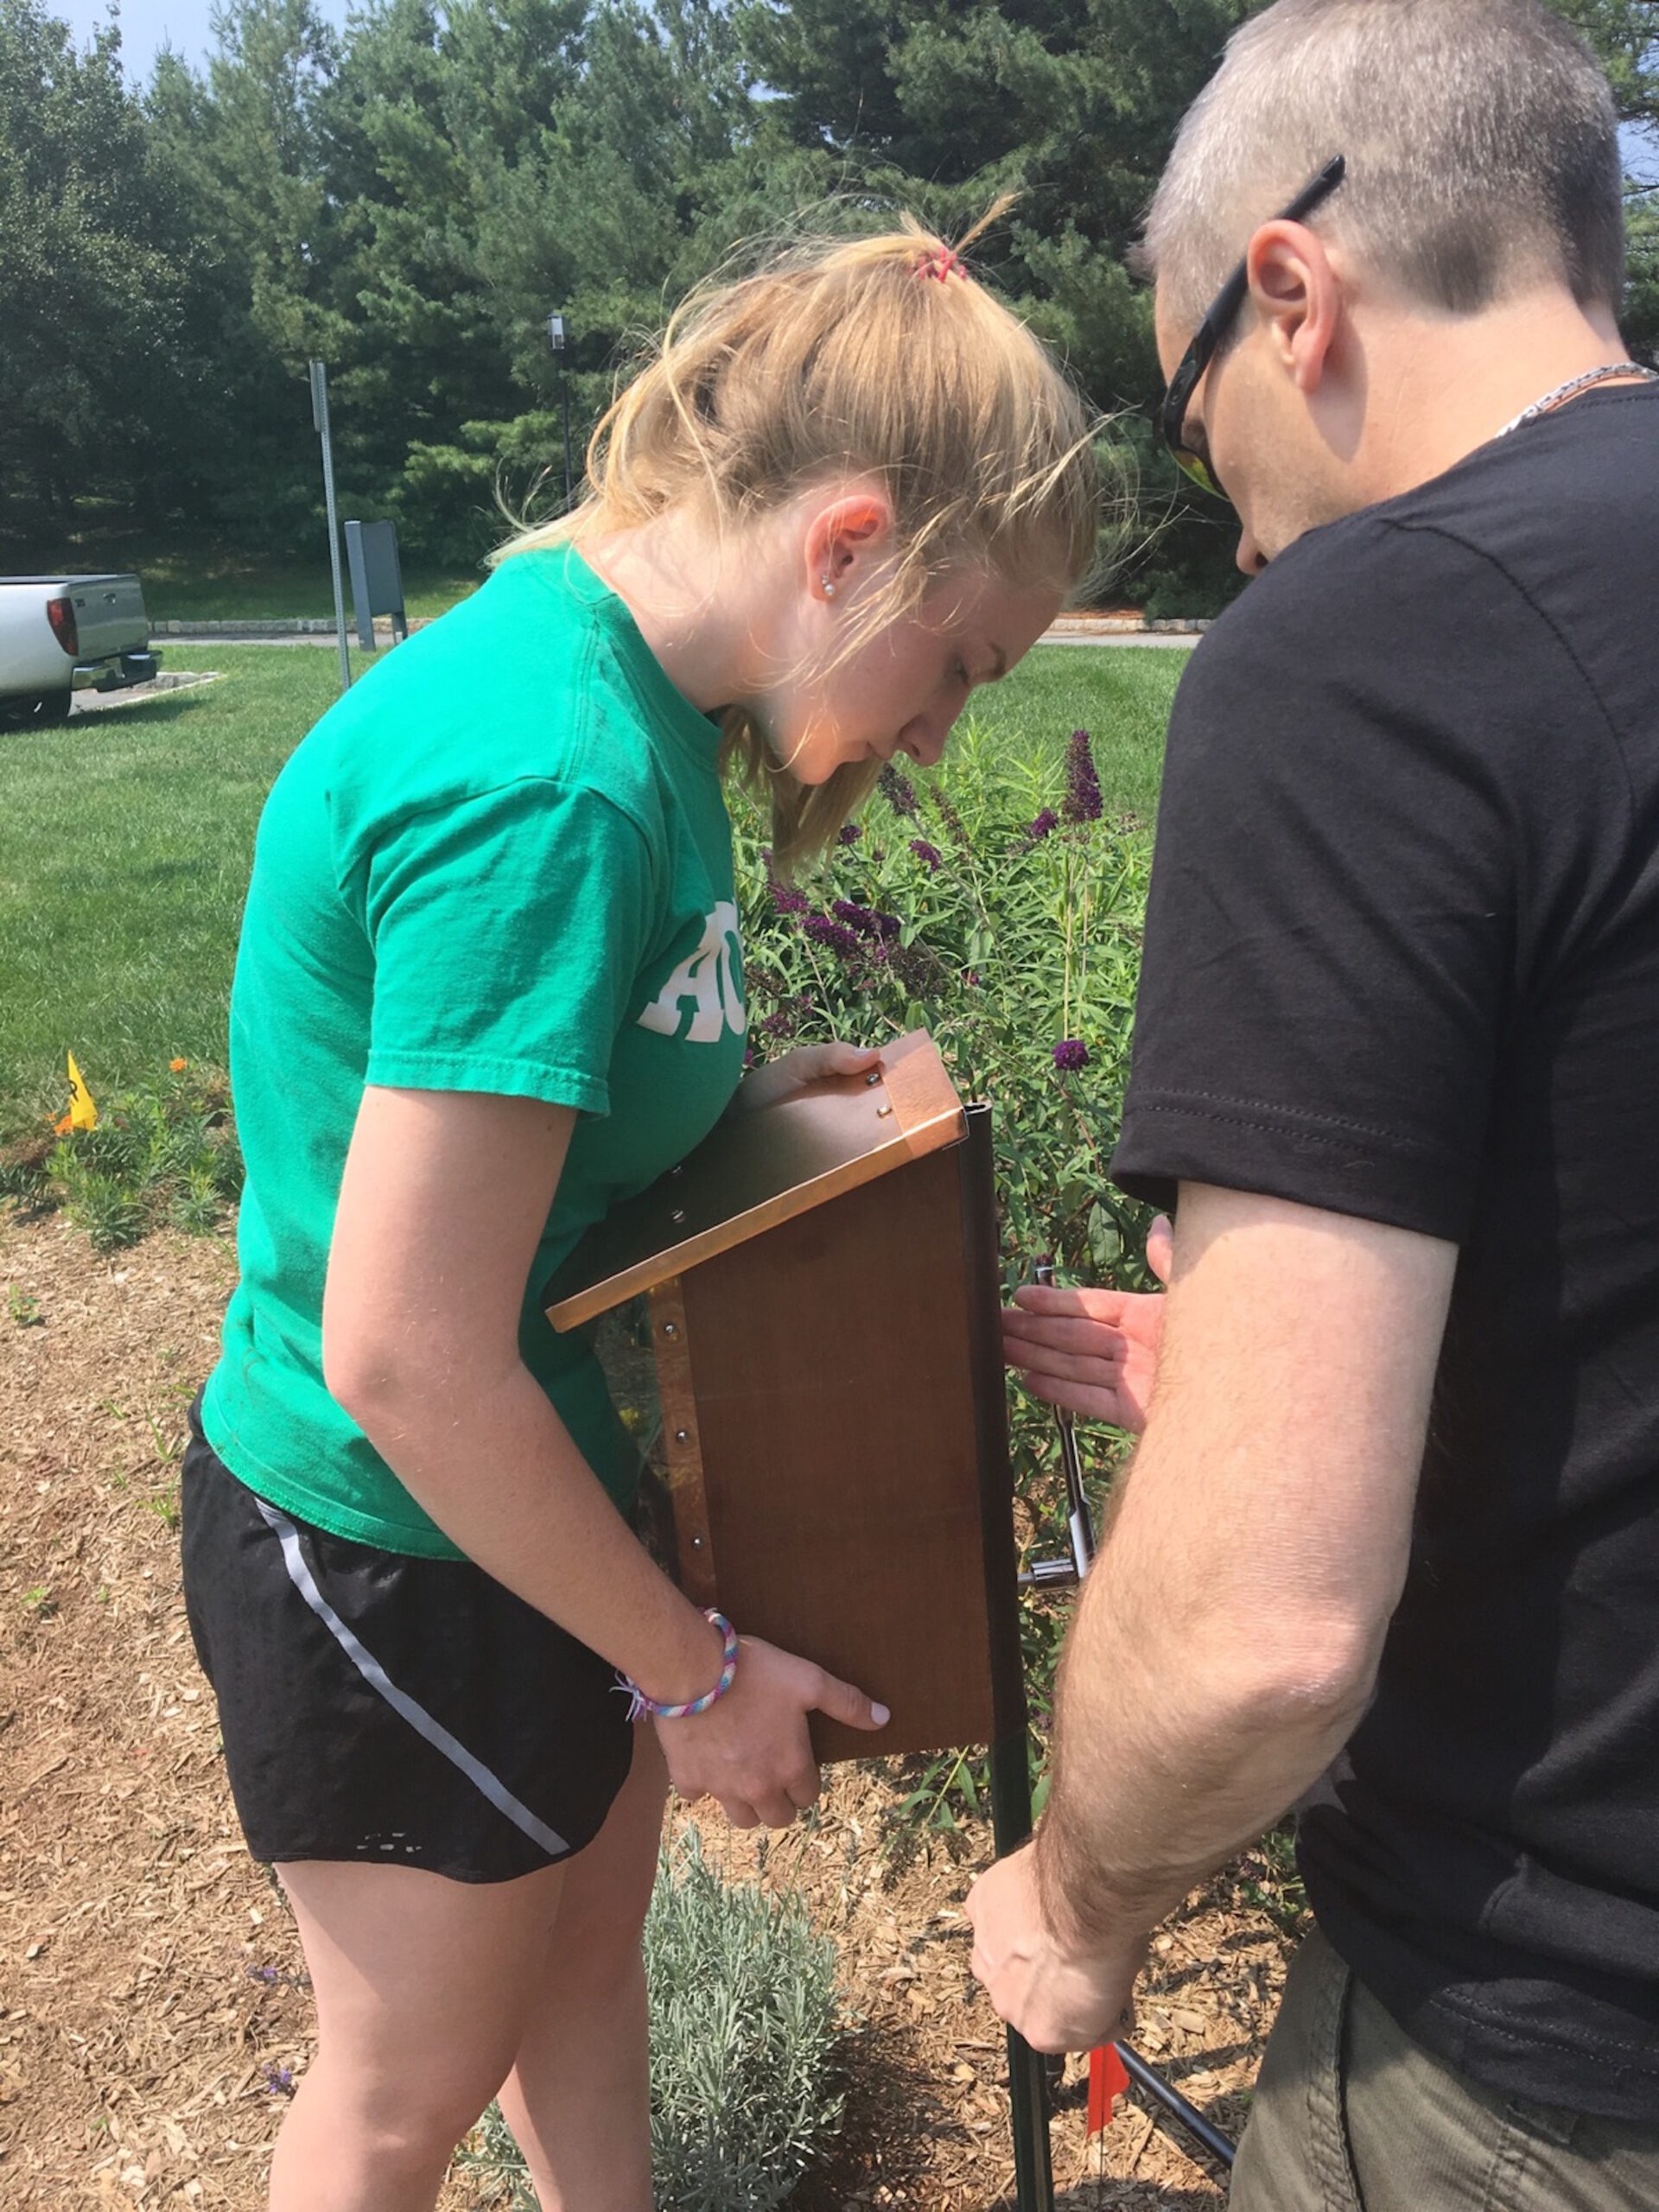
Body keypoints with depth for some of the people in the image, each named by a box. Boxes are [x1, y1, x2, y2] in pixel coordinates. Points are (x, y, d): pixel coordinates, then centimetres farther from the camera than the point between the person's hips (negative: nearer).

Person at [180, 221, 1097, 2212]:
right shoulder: (544, 780, -32)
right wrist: (696, 1673, -17)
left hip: (535, 1485, 8)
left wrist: (757, 1080, 1)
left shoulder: (611, 674, -2)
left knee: (587, 1950, 27)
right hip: (391, 1546, -8)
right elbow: (406, 1362, -29)